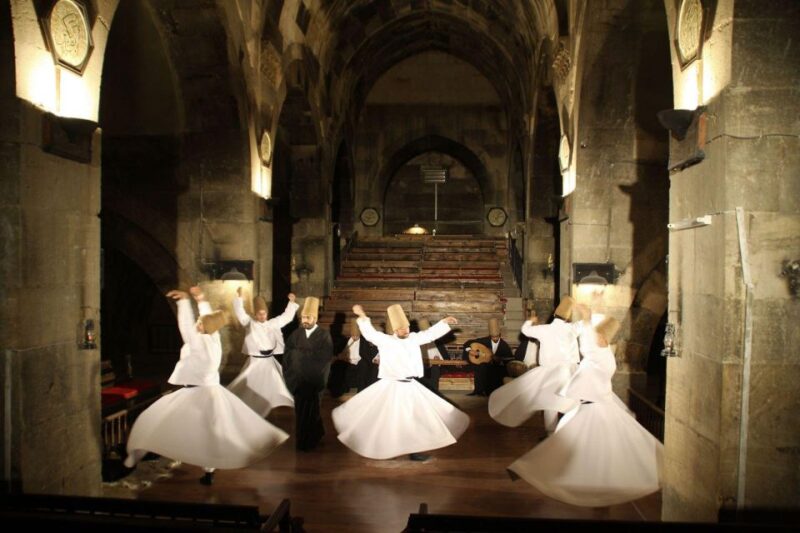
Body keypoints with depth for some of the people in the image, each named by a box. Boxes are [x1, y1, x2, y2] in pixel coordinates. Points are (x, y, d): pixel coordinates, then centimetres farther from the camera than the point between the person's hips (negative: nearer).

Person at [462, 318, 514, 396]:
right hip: (485, 368, 0)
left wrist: (500, 361, -21)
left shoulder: (504, 345, -1)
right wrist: (470, 350, -14)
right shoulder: (484, 341, 1)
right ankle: (479, 390, -23)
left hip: (498, 368, 0)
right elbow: (468, 343, 6)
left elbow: (510, 360, -3)